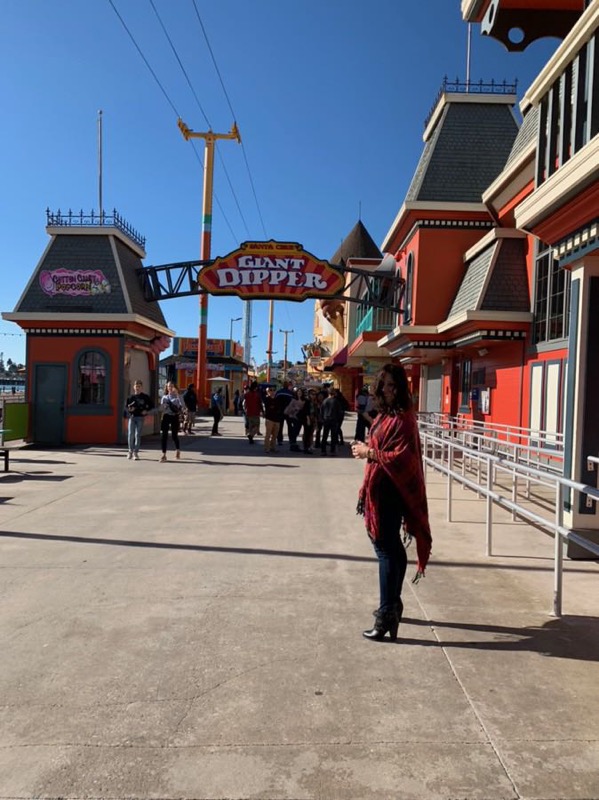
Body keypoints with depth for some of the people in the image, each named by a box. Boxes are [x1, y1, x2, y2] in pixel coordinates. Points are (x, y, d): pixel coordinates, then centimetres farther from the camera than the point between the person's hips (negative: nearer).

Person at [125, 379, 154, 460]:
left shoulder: (145, 397, 4)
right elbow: (126, 406, 12)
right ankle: (131, 450, 12)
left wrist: (146, 411, -6)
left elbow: (151, 405, 8)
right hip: (132, 417, 1)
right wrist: (129, 409, -10)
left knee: (138, 435, -1)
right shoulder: (130, 397, 8)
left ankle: (136, 452, 5)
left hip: (140, 417, -1)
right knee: (130, 434, -5)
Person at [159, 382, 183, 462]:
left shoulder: (177, 396, 1)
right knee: (164, 435, -7)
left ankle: (178, 450, 33)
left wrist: (177, 394, -24)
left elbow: (181, 405, -15)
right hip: (166, 416, 2)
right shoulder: (164, 397, 11)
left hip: (175, 417, -2)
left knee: (174, 435, 5)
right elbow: (161, 408, 12)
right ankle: (164, 454, -4)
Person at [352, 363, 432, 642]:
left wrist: (369, 453, -17)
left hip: (391, 491, -10)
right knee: (391, 547, 18)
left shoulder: (403, 418, -16)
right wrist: (365, 448, 5)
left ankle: (387, 615, 1)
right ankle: (393, 604, 32)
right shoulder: (386, 414, 12)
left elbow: (401, 457, -22)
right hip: (381, 489, 10)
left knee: (386, 549, -5)